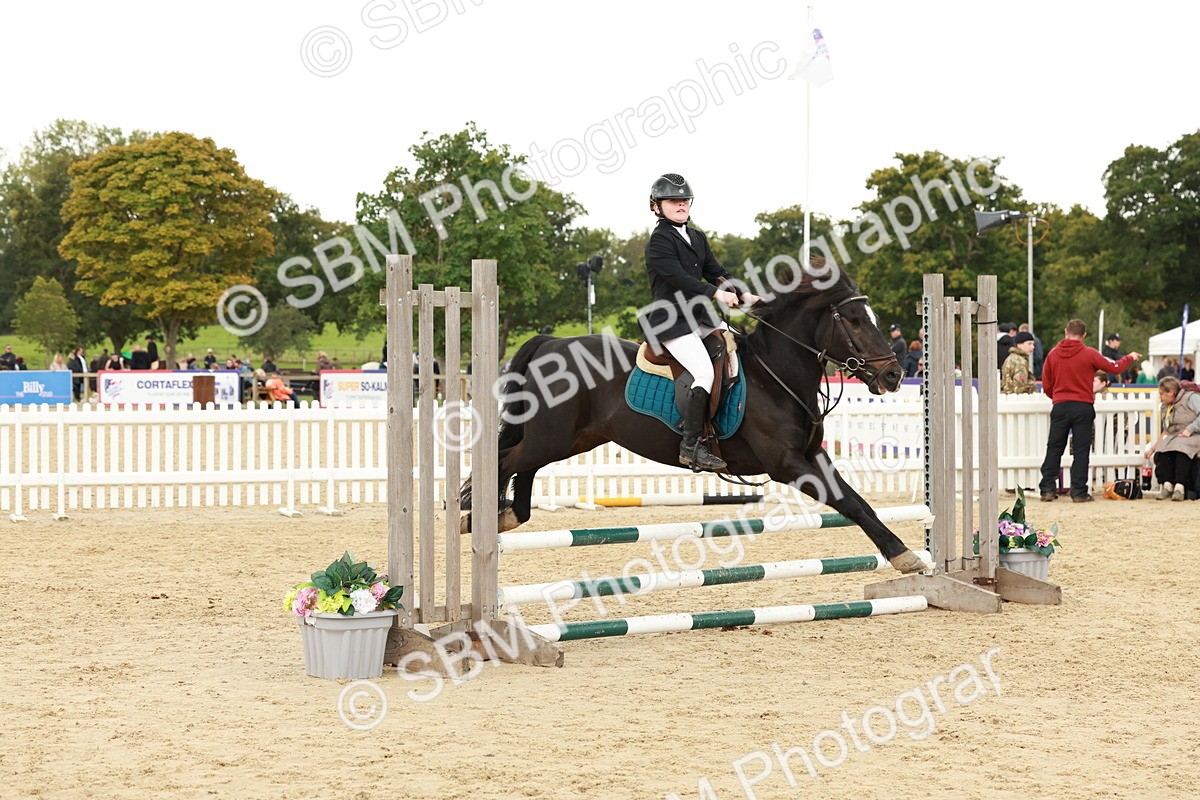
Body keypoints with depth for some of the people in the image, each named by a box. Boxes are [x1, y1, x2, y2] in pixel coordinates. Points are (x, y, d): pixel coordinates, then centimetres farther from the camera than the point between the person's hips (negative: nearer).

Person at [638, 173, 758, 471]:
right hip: (672, 322, -9)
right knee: (705, 372, -24)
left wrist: (743, 294, 0)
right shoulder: (659, 241, -7)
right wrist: (717, 294, -27)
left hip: (701, 317, 9)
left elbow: (716, 272, 16)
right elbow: (677, 276, -20)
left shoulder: (697, 238, 19)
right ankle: (691, 446, -24)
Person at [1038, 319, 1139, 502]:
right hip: (1083, 408, -2)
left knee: (1054, 449, 8)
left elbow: (1046, 385, 7)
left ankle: (1047, 489, 3)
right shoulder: (1089, 354, -6)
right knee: (1081, 450, 2)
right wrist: (1130, 358, 19)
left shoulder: (1053, 354, 2)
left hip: (1059, 407, 2)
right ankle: (1079, 492, -1)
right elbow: (1114, 367, 0)